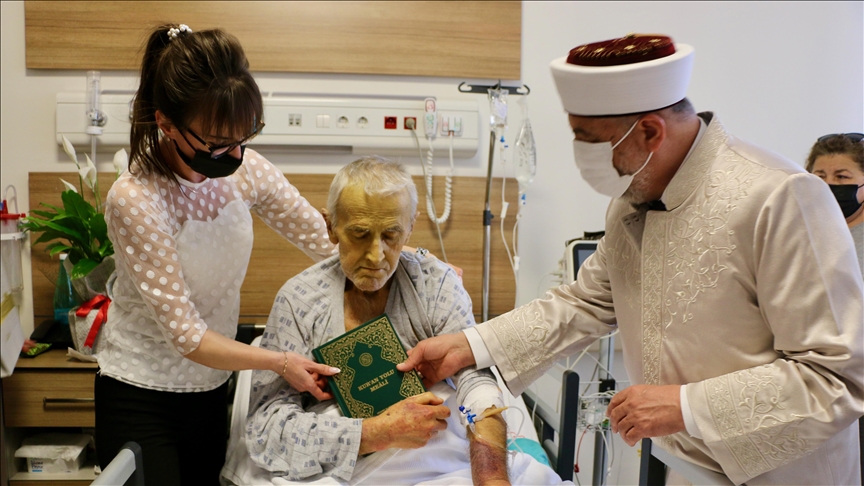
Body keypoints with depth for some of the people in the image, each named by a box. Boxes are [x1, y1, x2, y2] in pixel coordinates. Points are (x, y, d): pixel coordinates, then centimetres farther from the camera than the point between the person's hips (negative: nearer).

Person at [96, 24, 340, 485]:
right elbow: (187, 336, -23)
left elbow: (326, 240, -1)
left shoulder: (245, 169, -10)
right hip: (141, 399, -5)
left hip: (211, 389, 5)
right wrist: (279, 362, -25)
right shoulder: (133, 200, -25)